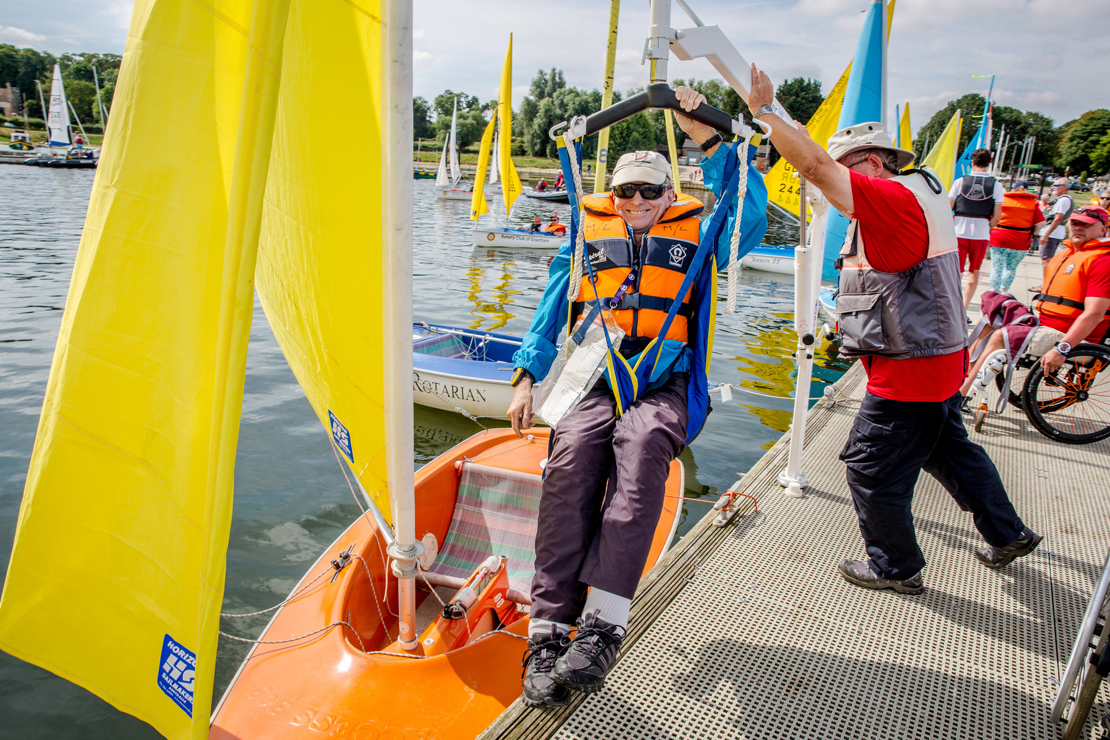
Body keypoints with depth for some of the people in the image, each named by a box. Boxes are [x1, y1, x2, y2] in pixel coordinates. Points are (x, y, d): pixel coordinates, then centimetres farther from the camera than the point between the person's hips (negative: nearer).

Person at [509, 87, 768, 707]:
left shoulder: (695, 233, 19)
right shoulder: (589, 231, 22)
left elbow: (750, 221, -1)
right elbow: (553, 310, 21)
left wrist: (710, 139, -3)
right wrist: (528, 375, 9)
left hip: (665, 382, -1)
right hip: (594, 376, 1)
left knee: (643, 445, -36)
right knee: (572, 455, -32)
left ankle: (602, 625, -42)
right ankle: (550, 631, -34)